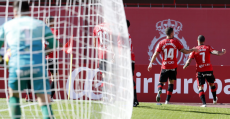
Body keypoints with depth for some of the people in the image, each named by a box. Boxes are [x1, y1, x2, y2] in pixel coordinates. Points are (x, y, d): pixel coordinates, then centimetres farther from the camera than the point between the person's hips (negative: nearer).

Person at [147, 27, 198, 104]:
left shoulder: (161, 43, 1)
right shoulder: (175, 42, -1)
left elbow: (155, 54, -1)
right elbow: (184, 51, 0)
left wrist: (151, 64, 5)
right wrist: (192, 50, 16)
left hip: (164, 66, 0)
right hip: (173, 66, 0)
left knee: (161, 82, 9)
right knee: (171, 82, 11)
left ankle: (159, 91, -26)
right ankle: (167, 100, 1)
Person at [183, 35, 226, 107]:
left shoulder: (194, 50, 1)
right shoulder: (208, 48, 2)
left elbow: (189, 61, -5)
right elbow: (216, 52, -11)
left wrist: (185, 67, 13)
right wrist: (222, 52, 8)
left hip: (200, 71, -2)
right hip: (209, 70, 2)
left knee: (200, 87, 1)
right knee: (212, 84, 24)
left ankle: (204, 103, -13)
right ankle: (214, 99, 39)